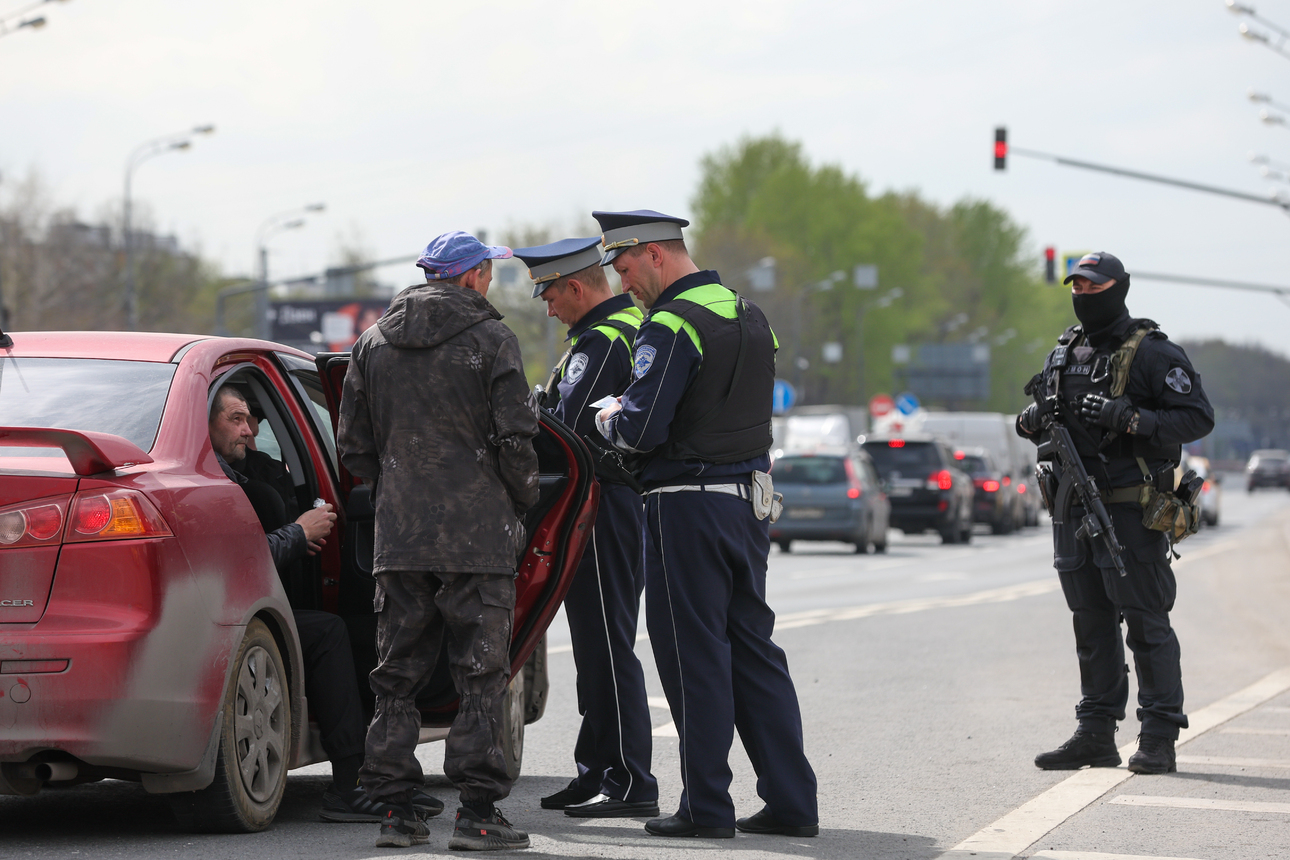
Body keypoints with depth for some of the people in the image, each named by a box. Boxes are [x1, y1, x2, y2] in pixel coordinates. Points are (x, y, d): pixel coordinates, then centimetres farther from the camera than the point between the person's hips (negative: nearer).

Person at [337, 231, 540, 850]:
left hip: (399, 537, 4)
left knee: (398, 676, 9)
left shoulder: (374, 343, 11)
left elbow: (353, 446, 12)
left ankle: (394, 809, 7)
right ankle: (477, 811, -3)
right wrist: (523, 500, 8)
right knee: (480, 675, 0)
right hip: (477, 535, -4)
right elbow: (516, 438, -8)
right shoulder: (491, 340, -4)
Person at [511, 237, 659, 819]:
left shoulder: (602, 342, -16)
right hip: (627, 499, 10)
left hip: (603, 505, -10)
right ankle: (596, 773, 20)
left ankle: (630, 783, -5)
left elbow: (567, 428, -21)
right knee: (598, 645, 14)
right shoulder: (636, 325, 16)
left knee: (607, 645, -7)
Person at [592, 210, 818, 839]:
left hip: (687, 507, -8)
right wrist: (634, 412, 17)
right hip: (749, 498, 8)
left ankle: (707, 805, 3)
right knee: (753, 649, 11)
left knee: (694, 654, -1)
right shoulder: (750, 317, 13)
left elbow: (642, 429, -21)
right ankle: (791, 801, 10)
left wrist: (609, 420, 1)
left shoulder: (672, 326, -15)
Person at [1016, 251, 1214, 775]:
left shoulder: (1152, 353, -5)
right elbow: (1040, 423, 26)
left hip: (1131, 512, -7)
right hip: (1074, 511, 7)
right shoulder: (1063, 354, 15)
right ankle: (1095, 736, 15)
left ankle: (1158, 740, -3)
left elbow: (1198, 417, -12)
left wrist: (1130, 419, -22)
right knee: (1091, 628, 10)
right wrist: (1032, 421, 2)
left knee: (1147, 624, -6)